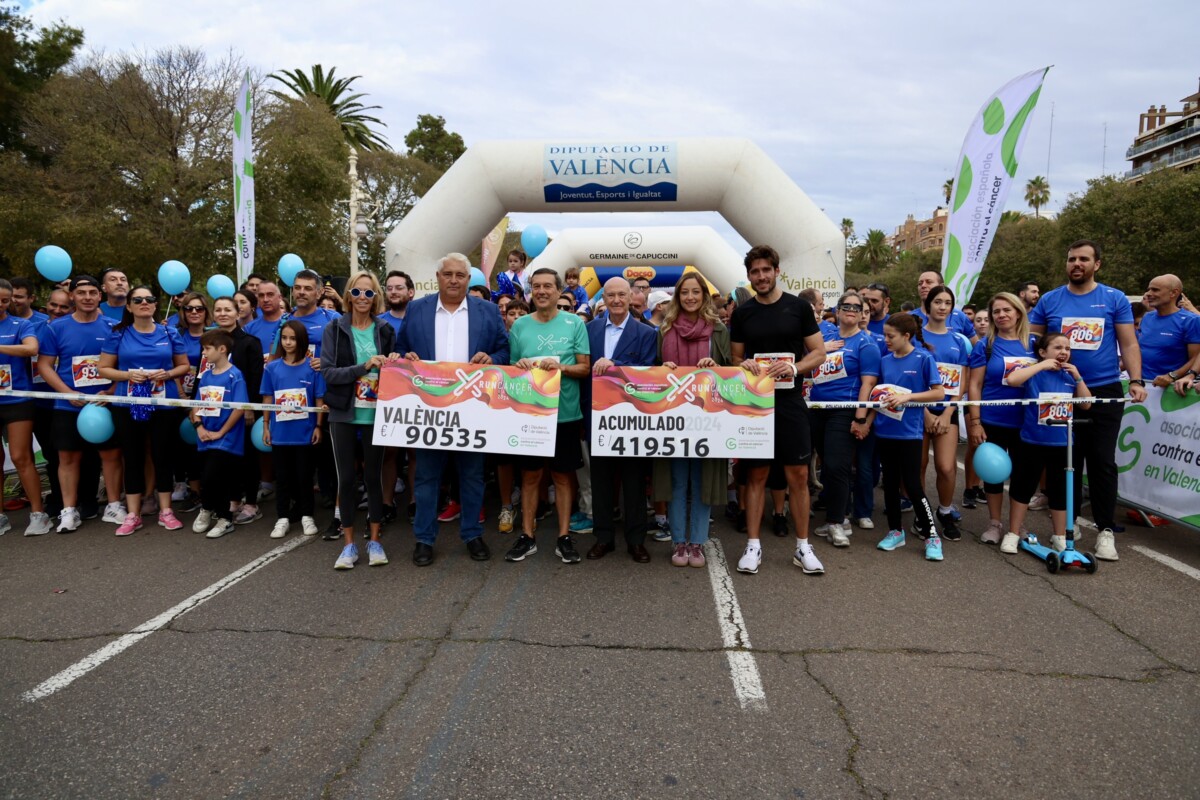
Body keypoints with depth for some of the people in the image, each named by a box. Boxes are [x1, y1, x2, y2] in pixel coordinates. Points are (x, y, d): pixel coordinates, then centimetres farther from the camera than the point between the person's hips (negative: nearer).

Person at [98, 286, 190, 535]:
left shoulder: (169, 333, 5)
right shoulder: (118, 334, 2)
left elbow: (184, 366, 9)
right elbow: (104, 369, 3)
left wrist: (167, 374, -10)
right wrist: (128, 375, -14)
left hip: (164, 405, 0)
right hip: (128, 406, 0)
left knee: (163, 456, 5)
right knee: (133, 458, 6)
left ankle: (166, 511, 16)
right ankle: (133, 515, 14)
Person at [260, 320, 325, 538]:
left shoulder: (312, 367, -5)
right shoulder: (272, 368, 1)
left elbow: (319, 399, -2)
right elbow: (267, 399, 6)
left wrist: (318, 426, -4)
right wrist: (265, 426, 4)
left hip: (305, 432, -2)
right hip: (280, 432, 2)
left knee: (304, 475, 9)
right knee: (282, 476, 11)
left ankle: (306, 516, 21)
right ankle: (282, 518, 20)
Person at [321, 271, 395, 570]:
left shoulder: (385, 330, 4)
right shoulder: (334, 329, 0)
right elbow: (328, 372, -9)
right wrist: (364, 366, -21)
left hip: (375, 414, 1)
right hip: (343, 414, -1)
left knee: (373, 476, 8)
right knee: (346, 478, 3)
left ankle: (374, 541, 19)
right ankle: (349, 544, 15)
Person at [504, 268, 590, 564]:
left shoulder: (575, 323, -1)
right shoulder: (519, 325, 4)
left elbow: (586, 368, -3)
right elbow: (512, 368, 9)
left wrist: (561, 367, -21)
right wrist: (518, 366, -13)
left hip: (565, 413, -1)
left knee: (562, 476, 8)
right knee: (530, 475, 8)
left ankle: (564, 537, 17)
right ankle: (527, 536, 18)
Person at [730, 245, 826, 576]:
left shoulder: (798, 307, 1)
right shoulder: (742, 312, 6)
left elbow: (819, 353, 1)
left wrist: (793, 367, -17)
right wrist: (743, 365, -11)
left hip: (790, 401, -1)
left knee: (798, 475, 2)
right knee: (756, 474, 6)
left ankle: (803, 547, 13)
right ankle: (753, 546, 14)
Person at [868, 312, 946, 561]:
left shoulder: (924, 358, -7)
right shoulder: (885, 361, 6)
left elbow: (939, 393, -9)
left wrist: (906, 397, -19)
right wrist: (867, 420, 3)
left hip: (909, 432, -5)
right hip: (885, 431, 5)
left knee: (912, 485, -3)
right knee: (890, 482, 12)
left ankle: (932, 535, 11)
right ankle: (895, 531, 24)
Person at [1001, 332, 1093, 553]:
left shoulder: (1069, 375, 6)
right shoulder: (1034, 372, -7)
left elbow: (1085, 404, 8)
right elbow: (1012, 379, -27)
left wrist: (1077, 377, -2)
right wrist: (1042, 365, -20)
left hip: (1062, 443, 4)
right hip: (1033, 442, -4)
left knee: (1060, 490, 13)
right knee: (1023, 487, 7)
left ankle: (1060, 537, 26)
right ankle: (1013, 533, 17)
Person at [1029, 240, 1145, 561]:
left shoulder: (1115, 299, 2)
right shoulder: (1049, 300, 5)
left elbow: (1129, 343, 1)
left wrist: (1136, 380, -10)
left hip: (1105, 391, -1)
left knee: (1102, 460, -1)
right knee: (1068, 459, 9)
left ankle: (1106, 530, 8)